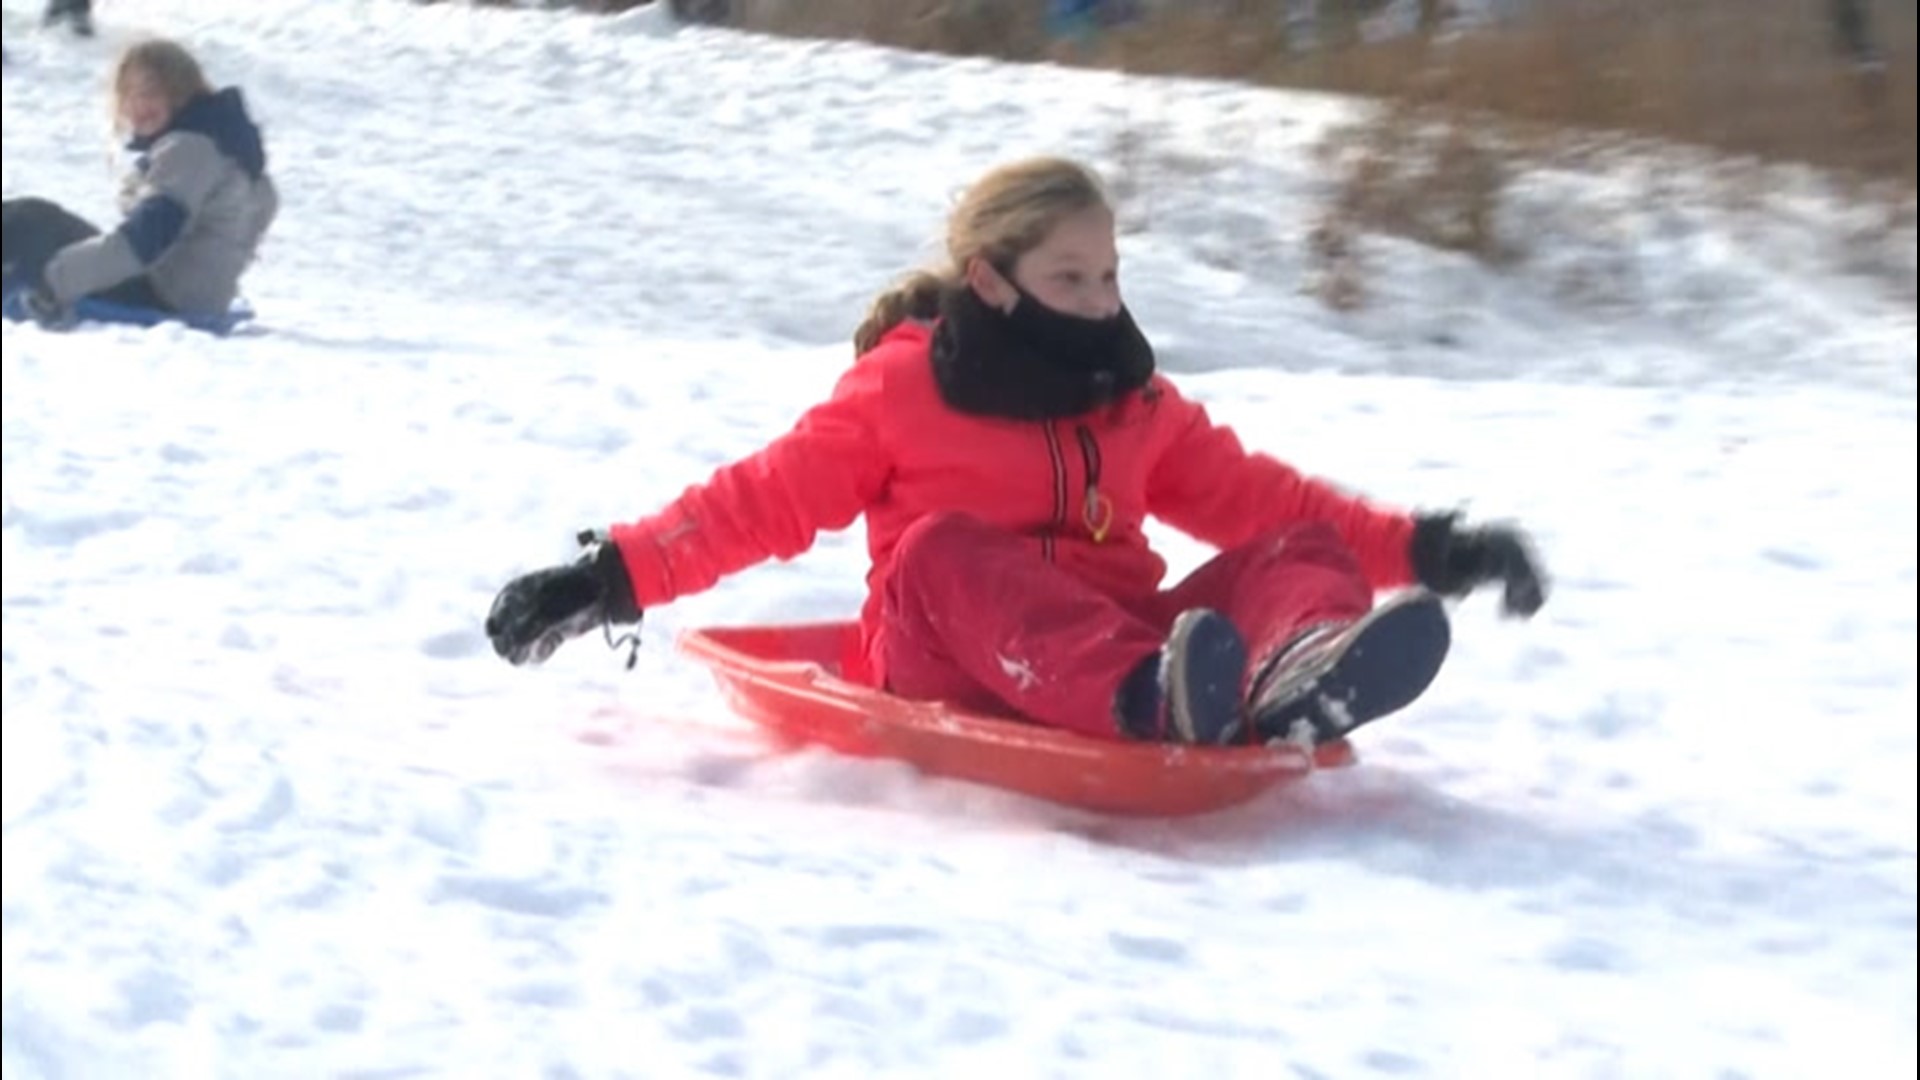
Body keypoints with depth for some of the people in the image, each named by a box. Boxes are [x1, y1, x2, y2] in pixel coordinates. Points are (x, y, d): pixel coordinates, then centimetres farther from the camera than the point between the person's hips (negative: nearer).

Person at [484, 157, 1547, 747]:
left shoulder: (1141, 407, 19)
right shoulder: (902, 389, 6)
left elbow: (1258, 497, 20)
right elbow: (766, 497, 4)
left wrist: (1424, 551, 11)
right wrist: (616, 576, -6)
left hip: (1119, 643, 4)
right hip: (955, 673, -4)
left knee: (1309, 551, -14)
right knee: (941, 549, -35)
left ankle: (1298, 675, -55)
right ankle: (1152, 700, -64)